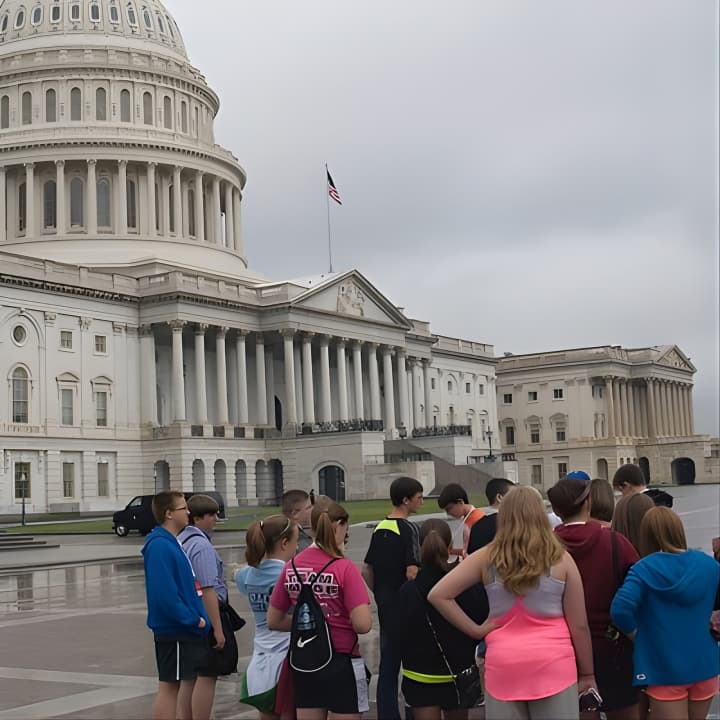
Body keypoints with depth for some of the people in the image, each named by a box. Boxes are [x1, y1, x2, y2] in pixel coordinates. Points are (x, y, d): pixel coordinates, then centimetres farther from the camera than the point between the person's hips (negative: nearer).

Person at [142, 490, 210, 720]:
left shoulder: (175, 543, 12)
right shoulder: (160, 546, -18)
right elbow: (164, 593, -25)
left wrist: (198, 617, 8)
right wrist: (192, 619, -17)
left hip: (188, 630, 9)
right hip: (173, 630, -9)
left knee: (190, 679, 15)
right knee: (170, 686, -1)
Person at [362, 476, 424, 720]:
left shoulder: (380, 528, 8)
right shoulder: (408, 529, -14)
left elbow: (366, 570, 11)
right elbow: (412, 573, -21)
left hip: (385, 606, 7)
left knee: (388, 663, 12)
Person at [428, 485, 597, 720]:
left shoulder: (486, 558, 0)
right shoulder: (560, 559, -3)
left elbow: (438, 595, -3)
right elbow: (579, 625, 1)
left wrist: (475, 630, 2)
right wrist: (587, 673, 12)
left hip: (503, 667, 1)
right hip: (553, 665, -1)